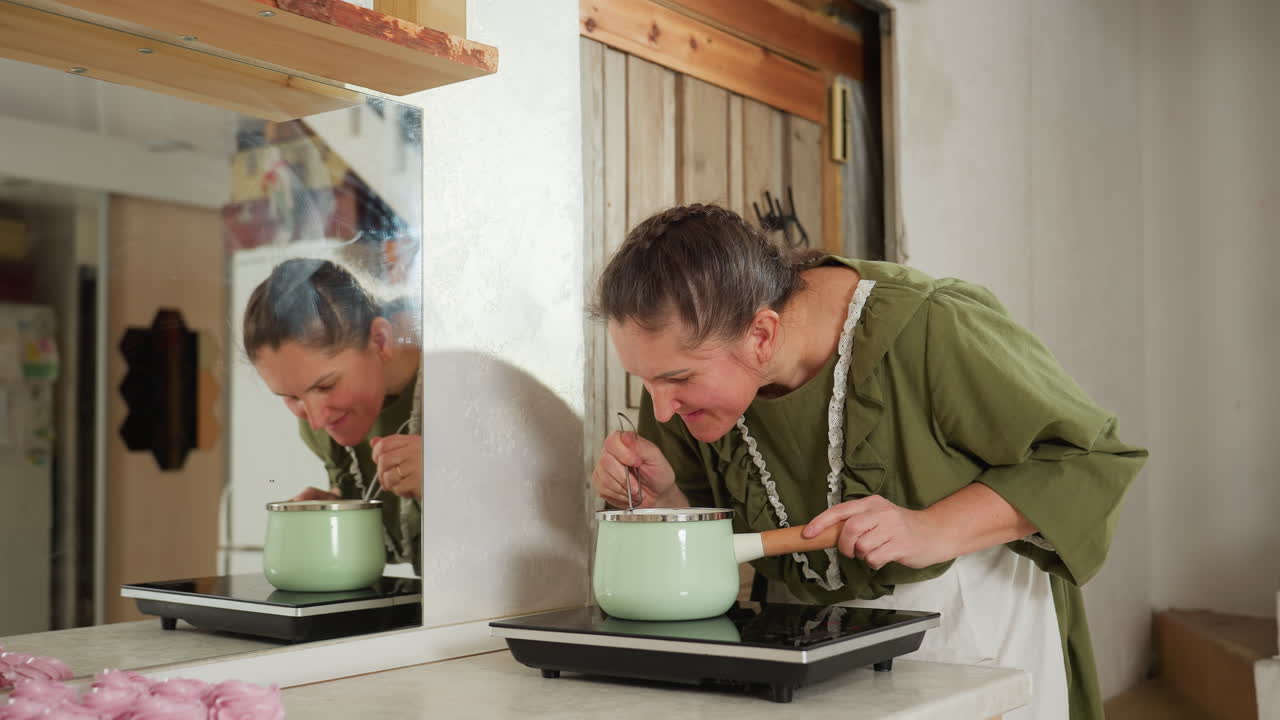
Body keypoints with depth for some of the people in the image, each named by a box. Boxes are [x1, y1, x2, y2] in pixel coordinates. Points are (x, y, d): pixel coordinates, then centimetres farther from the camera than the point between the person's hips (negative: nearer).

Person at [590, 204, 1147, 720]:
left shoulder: (929, 333, -31)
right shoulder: (687, 359, -13)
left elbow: (1090, 459, -20)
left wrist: (931, 531, -32)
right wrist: (663, 497, -22)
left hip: (970, 630, -4)